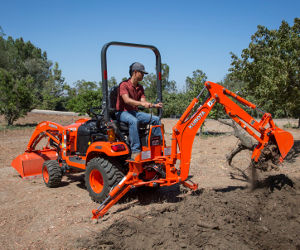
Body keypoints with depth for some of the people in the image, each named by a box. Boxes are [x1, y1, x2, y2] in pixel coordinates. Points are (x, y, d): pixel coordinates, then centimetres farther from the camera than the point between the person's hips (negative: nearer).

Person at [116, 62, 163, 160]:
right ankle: (135, 151, -40)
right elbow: (127, 100, -27)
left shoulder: (140, 87, 14)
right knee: (133, 121, -40)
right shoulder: (124, 85, -10)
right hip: (123, 112, -7)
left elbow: (144, 102, 5)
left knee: (156, 119, -9)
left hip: (135, 112, 7)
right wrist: (142, 103, -40)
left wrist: (154, 105, -15)